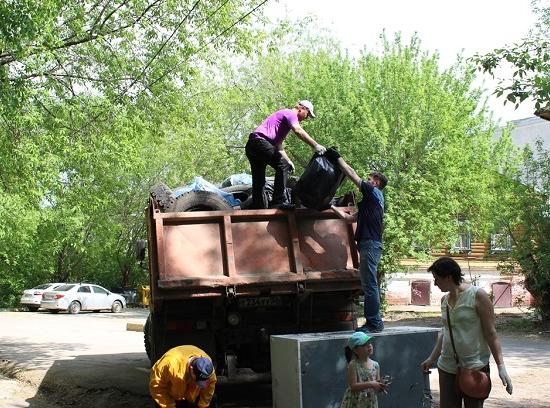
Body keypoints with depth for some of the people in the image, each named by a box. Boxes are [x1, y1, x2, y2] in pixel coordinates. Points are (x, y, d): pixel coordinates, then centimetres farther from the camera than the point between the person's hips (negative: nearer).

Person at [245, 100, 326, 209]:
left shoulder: (284, 116, 32)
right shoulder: (290, 113, 2)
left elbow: (278, 144, 29)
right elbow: (298, 131, -18)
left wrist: (288, 160, 18)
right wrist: (315, 145, -25)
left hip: (251, 145, 11)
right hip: (260, 141, -11)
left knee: (259, 182, 11)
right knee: (282, 166, -18)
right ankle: (278, 202, -23)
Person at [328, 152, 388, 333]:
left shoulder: (375, 193, 0)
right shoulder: (369, 202, 26)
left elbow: (352, 174, -2)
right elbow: (349, 218, 32)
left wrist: (337, 157, 5)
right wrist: (331, 207, 38)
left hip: (371, 244, -10)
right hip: (367, 244, 10)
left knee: (369, 284, -11)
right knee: (369, 284, 10)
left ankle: (374, 322, -10)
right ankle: (374, 322, 12)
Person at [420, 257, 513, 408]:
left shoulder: (477, 295, -9)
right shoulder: (444, 300, 9)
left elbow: (491, 333, -9)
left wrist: (501, 366, -14)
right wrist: (431, 359, 20)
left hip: (475, 367, -6)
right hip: (447, 367, 6)